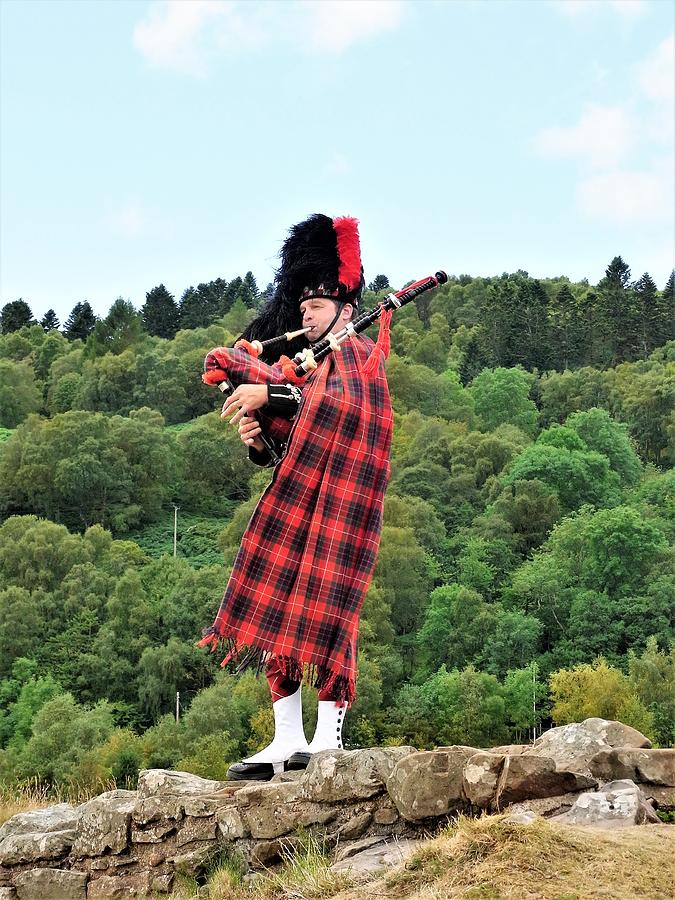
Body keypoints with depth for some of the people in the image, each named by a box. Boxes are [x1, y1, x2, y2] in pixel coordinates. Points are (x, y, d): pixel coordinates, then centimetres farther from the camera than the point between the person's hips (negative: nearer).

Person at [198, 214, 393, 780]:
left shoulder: (358, 352, 0)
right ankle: (288, 739, 5)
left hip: (336, 504, -8)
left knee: (322, 609, -11)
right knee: (277, 612, 3)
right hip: (297, 505, 8)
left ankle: (328, 737, -8)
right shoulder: (305, 368, 24)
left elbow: (341, 402, -22)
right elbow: (281, 447, 18)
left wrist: (269, 394, -25)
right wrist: (256, 438, -4)